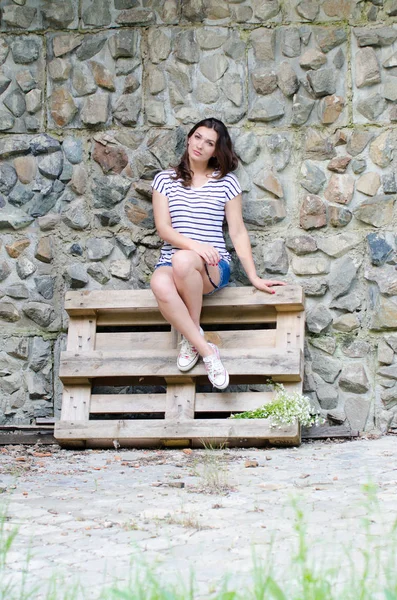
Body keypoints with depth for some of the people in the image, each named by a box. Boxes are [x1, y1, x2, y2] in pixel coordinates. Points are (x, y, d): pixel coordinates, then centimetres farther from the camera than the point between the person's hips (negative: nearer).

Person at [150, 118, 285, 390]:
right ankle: (205, 350, -26)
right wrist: (194, 245, -18)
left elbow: (238, 232, 9)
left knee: (183, 261, -39)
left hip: (213, 267, -1)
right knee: (160, 284, -38)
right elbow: (163, 228, 1)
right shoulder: (166, 179, 11)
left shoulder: (226, 181, 10)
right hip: (171, 262, 1)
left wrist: (254, 277, 2)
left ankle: (192, 335, -16)